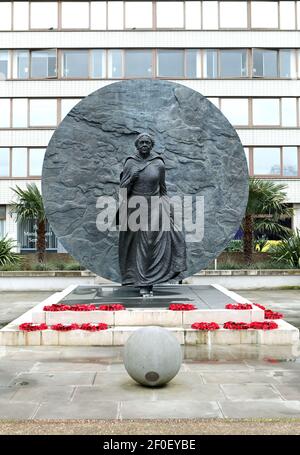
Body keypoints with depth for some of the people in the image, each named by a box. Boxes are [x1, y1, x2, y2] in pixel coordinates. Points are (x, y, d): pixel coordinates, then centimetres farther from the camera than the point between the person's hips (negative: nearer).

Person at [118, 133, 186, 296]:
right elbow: (123, 188, 2)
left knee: (154, 244, -9)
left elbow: (163, 188, 10)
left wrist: (168, 208, 7)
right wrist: (131, 178, -16)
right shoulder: (130, 163, 2)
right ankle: (142, 283, 5)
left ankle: (148, 281, 3)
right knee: (139, 245, -1)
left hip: (154, 207, 0)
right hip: (135, 208, 0)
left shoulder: (159, 164, 2)